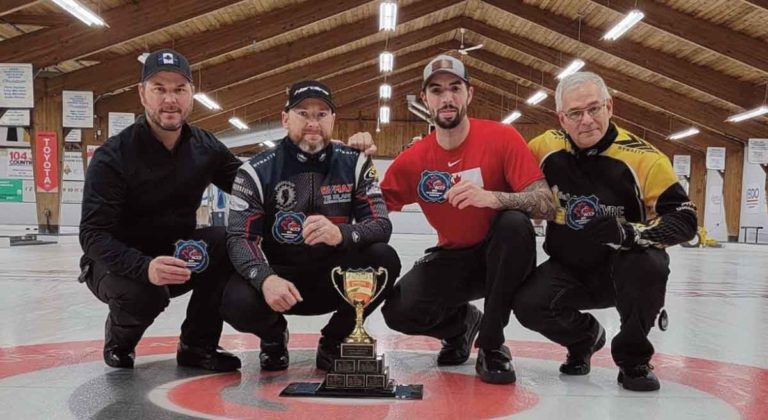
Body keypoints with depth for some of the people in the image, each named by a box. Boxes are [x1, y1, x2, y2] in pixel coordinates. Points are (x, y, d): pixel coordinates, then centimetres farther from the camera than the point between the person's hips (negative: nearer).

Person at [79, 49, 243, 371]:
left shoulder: (205, 147, -5)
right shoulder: (112, 156, -20)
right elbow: (93, 235, -26)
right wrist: (145, 267, -45)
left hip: (179, 256, 4)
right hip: (117, 262, -4)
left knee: (229, 242, -24)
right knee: (143, 294, -37)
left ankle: (197, 344, -7)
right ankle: (119, 339, 3)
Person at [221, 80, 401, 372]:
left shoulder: (354, 164, -6)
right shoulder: (257, 170, -10)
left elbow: (382, 225, -14)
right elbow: (239, 238, -16)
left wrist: (341, 233, -37)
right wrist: (265, 279, -38)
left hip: (335, 278, 2)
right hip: (279, 277, -1)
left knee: (385, 260, -26)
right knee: (236, 302, -32)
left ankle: (333, 341, -1)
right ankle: (274, 336, 9)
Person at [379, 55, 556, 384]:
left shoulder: (502, 138, -14)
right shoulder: (414, 159, -5)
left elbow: (545, 203, -23)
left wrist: (492, 197, -40)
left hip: (500, 255, -2)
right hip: (452, 259, 2)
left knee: (515, 222, -36)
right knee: (398, 311, -23)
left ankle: (491, 344, -19)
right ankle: (462, 323, 15)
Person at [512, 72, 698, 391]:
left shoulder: (642, 158, -19)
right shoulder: (547, 148, -10)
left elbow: (684, 220, -21)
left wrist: (628, 232, -36)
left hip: (625, 268, -2)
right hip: (569, 268, 3)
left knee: (649, 265, -35)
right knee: (528, 304, -23)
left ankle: (633, 356, -6)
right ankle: (584, 337, 14)